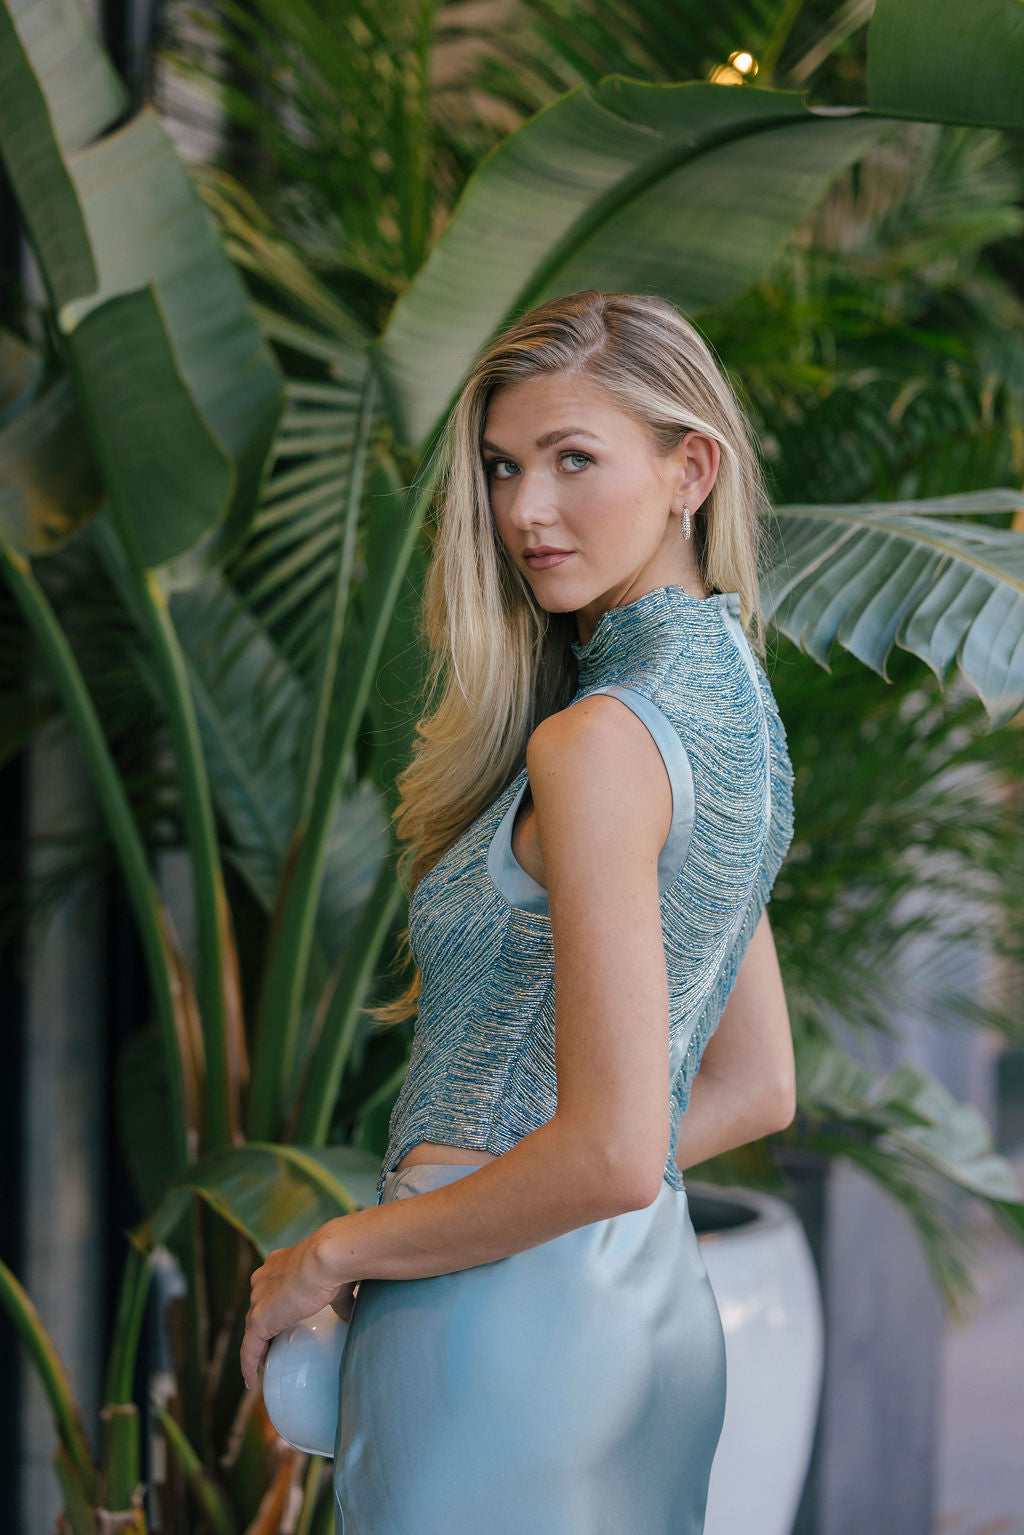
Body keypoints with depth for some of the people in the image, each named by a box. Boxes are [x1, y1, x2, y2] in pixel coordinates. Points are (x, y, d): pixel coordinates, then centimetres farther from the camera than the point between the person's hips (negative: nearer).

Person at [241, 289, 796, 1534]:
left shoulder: (598, 739, -19)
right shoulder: (733, 694, 9)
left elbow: (612, 1154, -23)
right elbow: (754, 1091, 16)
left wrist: (331, 1254, -11)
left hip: (514, 1318, -9)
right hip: (657, 1303, 9)